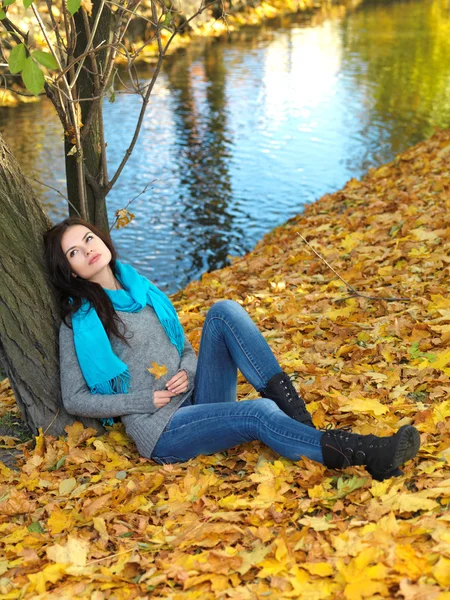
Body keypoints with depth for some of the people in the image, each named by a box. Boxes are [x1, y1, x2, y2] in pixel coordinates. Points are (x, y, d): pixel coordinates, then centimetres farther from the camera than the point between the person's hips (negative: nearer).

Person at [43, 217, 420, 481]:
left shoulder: (142, 290, 16)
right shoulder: (79, 322, -1)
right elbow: (74, 400, -2)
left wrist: (186, 373, -4)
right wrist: (145, 400, -10)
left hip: (197, 399, 6)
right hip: (164, 433, -6)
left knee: (224, 311, -16)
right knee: (259, 414, -32)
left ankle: (290, 404, -26)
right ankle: (367, 457, -35)